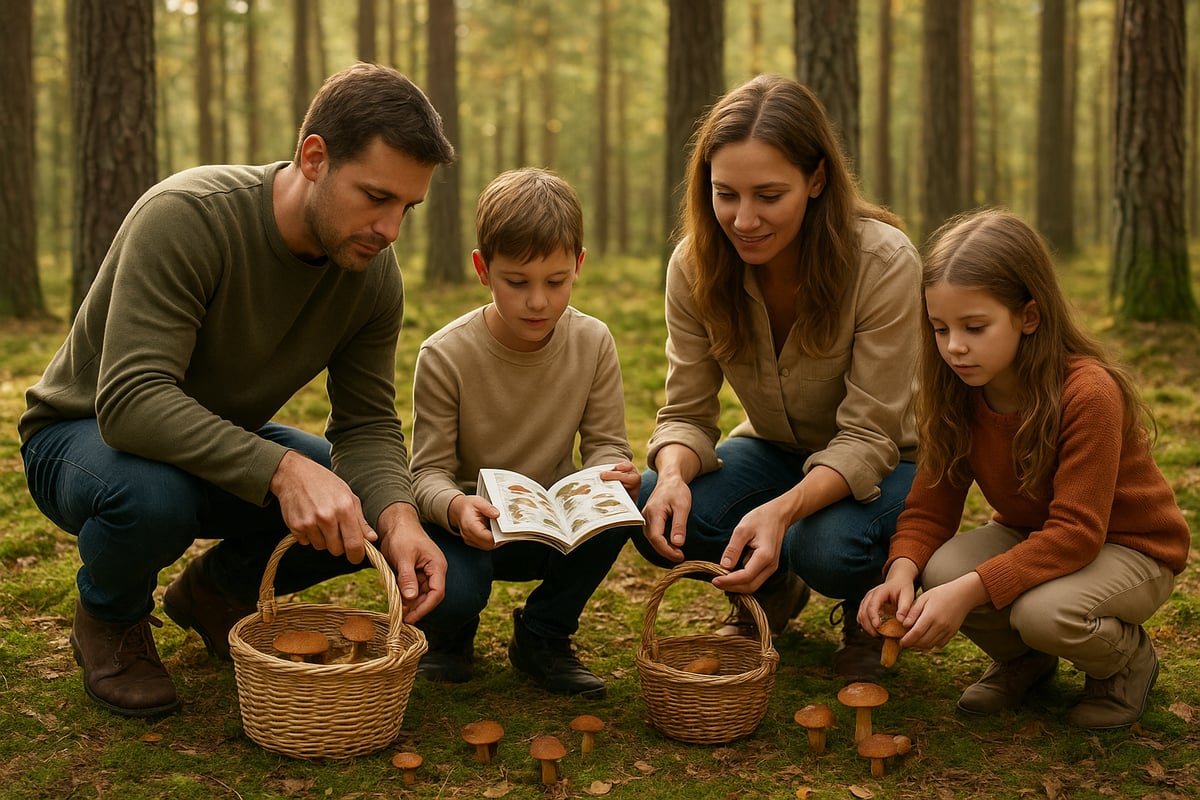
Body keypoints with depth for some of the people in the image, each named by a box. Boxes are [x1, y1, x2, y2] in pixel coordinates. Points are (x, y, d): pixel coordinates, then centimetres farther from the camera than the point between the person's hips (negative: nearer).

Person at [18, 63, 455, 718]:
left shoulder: (373, 272, -12)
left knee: (383, 511, -15)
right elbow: (130, 400, -40)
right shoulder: (186, 216, -32)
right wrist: (282, 469, -50)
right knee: (150, 493, -40)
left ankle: (217, 590, 13)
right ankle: (110, 617, -2)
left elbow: (367, 424, -11)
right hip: (82, 436, -5)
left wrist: (398, 518, -32)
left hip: (228, 442, 5)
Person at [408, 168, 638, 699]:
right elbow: (429, 470, -15)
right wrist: (457, 507, -39)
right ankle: (450, 635, 10)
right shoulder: (445, 356, -18)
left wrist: (612, 473, -30)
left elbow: (605, 443, -4)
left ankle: (543, 635, -2)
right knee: (450, 592, -34)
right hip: (468, 527, -3)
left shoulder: (593, 343, -9)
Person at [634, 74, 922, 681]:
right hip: (774, 449, 4)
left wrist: (782, 509, -46)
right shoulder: (695, 265, -17)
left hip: (879, 463, -3)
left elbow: (866, 436, -27)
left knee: (826, 547, -35)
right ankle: (772, 591, 9)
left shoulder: (884, 263, -29)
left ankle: (868, 610, 5)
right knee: (656, 515, -25)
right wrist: (673, 475, -37)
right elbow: (687, 414, -12)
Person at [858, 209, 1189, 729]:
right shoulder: (957, 395, -11)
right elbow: (931, 507, -10)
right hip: (1029, 536, 6)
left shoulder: (1088, 393, -31)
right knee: (941, 569, -25)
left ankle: (1128, 659, 2)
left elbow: (1075, 533, -34)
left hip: (1130, 547, -5)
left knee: (1043, 610, -36)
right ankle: (1021, 658, 9)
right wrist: (902, 571, -32)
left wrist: (970, 590, -43)